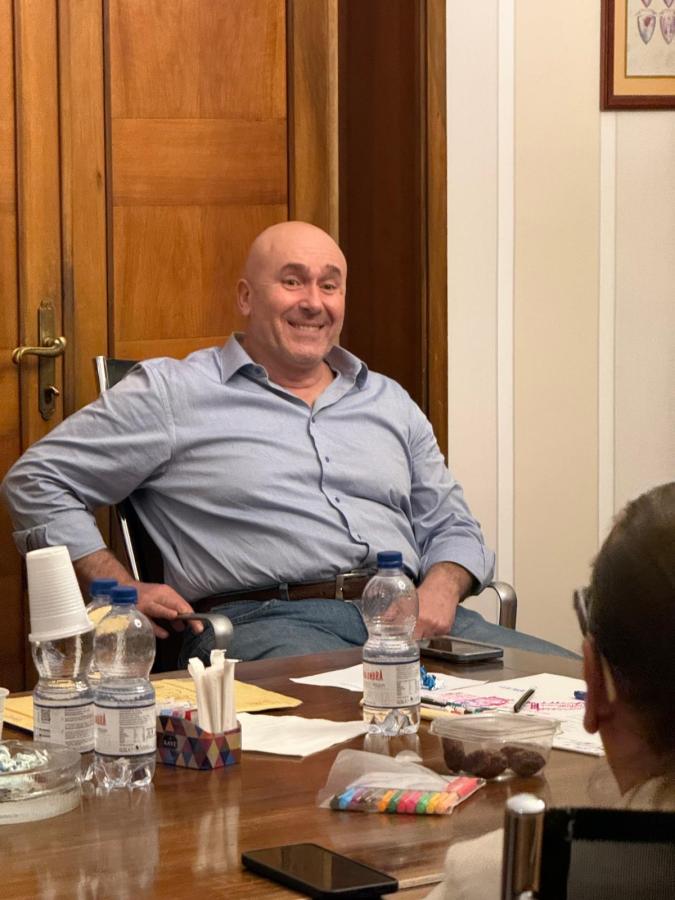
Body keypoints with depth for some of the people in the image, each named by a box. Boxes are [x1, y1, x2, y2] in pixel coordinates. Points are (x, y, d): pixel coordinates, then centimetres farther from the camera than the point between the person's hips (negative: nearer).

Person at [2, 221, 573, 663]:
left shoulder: (389, 402, 26)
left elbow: (451, 526, 28)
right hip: (263, 619, -6)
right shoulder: (173, 393, 11)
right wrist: (123, 590, -1)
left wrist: (441, 589, 3)